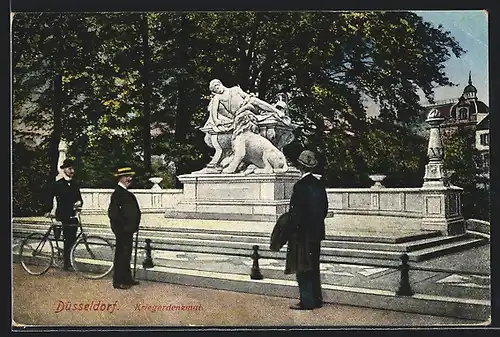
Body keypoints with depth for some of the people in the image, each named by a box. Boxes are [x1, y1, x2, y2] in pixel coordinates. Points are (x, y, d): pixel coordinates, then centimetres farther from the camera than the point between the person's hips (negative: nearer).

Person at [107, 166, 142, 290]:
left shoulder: (124, 192, 13)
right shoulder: (118, 193, -18)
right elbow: (113, 212, -25)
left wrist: (133, 226, 15)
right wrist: (124, 226, -20)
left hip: (127, 230, 10)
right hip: (122, 230, -10)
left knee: (126, 254, 17)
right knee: (122, 254, -3)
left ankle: (127, 278, 27)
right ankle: (118, 281, 5)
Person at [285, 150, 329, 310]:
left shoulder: (300, 186, -18)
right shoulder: (319, 184, 6)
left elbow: (296, 212, -19)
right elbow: (324, 208, 12)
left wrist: (291, 230, -9)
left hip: (302, 233, -8)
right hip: (316, 231, 8)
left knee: (303, 268, 1)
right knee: (313, 267, 15)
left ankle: (307, 301, 5)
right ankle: (316, 300, 23)